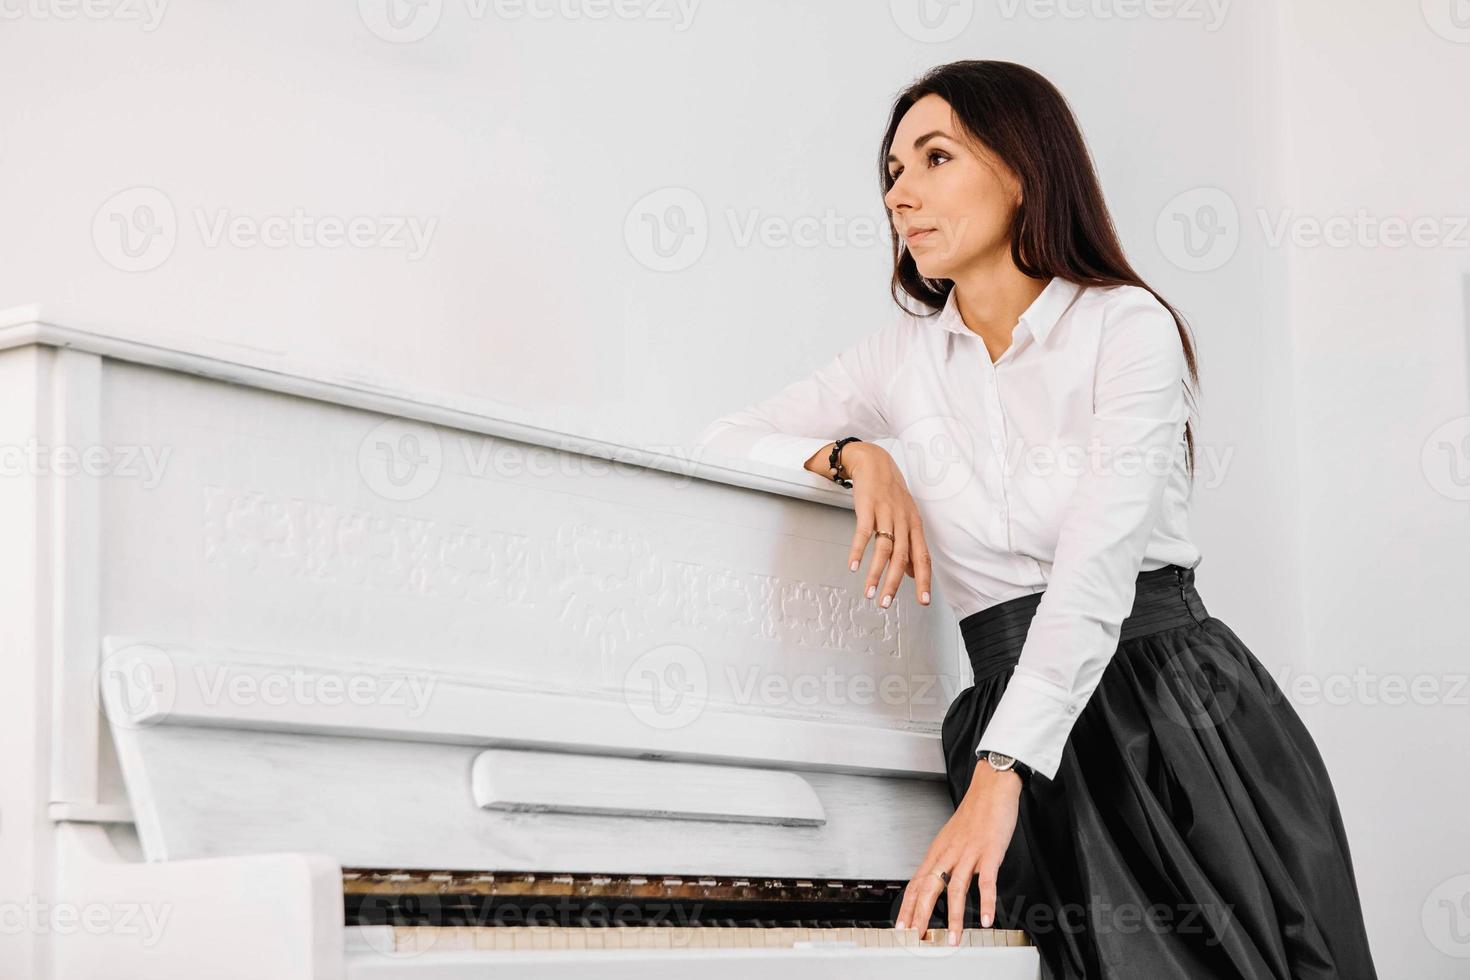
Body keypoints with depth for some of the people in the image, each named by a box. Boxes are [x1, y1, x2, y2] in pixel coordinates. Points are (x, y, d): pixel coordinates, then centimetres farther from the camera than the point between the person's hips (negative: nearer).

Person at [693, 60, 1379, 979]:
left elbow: (1099, 565, -17)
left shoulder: (1126, 324, -5)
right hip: (1015, 718, 3)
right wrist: (857, 456, -4)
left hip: (1183, 716, -3)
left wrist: (997, 775, -26)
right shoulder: (903, 358, 12)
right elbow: (725, 440, 16)